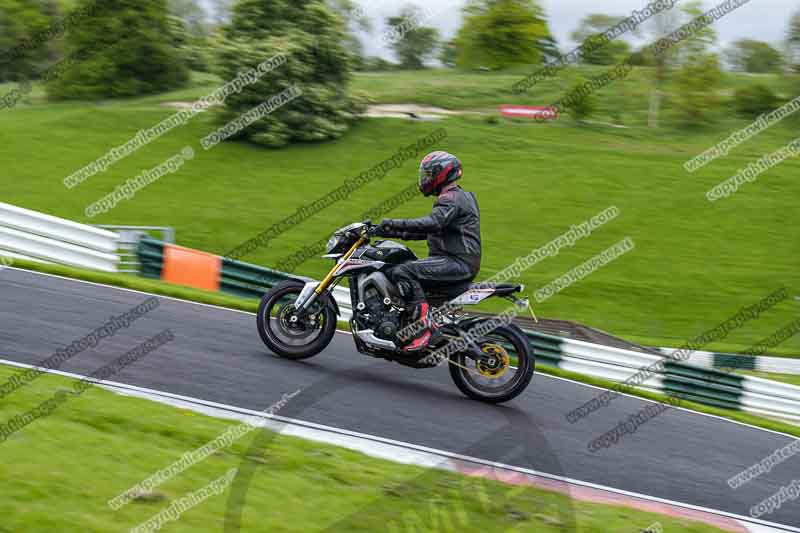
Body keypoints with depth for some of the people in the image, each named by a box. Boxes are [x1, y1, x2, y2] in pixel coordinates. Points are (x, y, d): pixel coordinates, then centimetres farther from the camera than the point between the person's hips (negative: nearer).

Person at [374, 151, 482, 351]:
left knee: (402, 272, -24)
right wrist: (397, 233, 16)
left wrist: (395, 223, -30)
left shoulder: (451, 199, -11)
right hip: (458, 262, 11)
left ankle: (424, 324, -31)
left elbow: (433, 223, -30)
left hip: (457, 263, -11)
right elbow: (427, 230, 25)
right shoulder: (455, 197, 23)